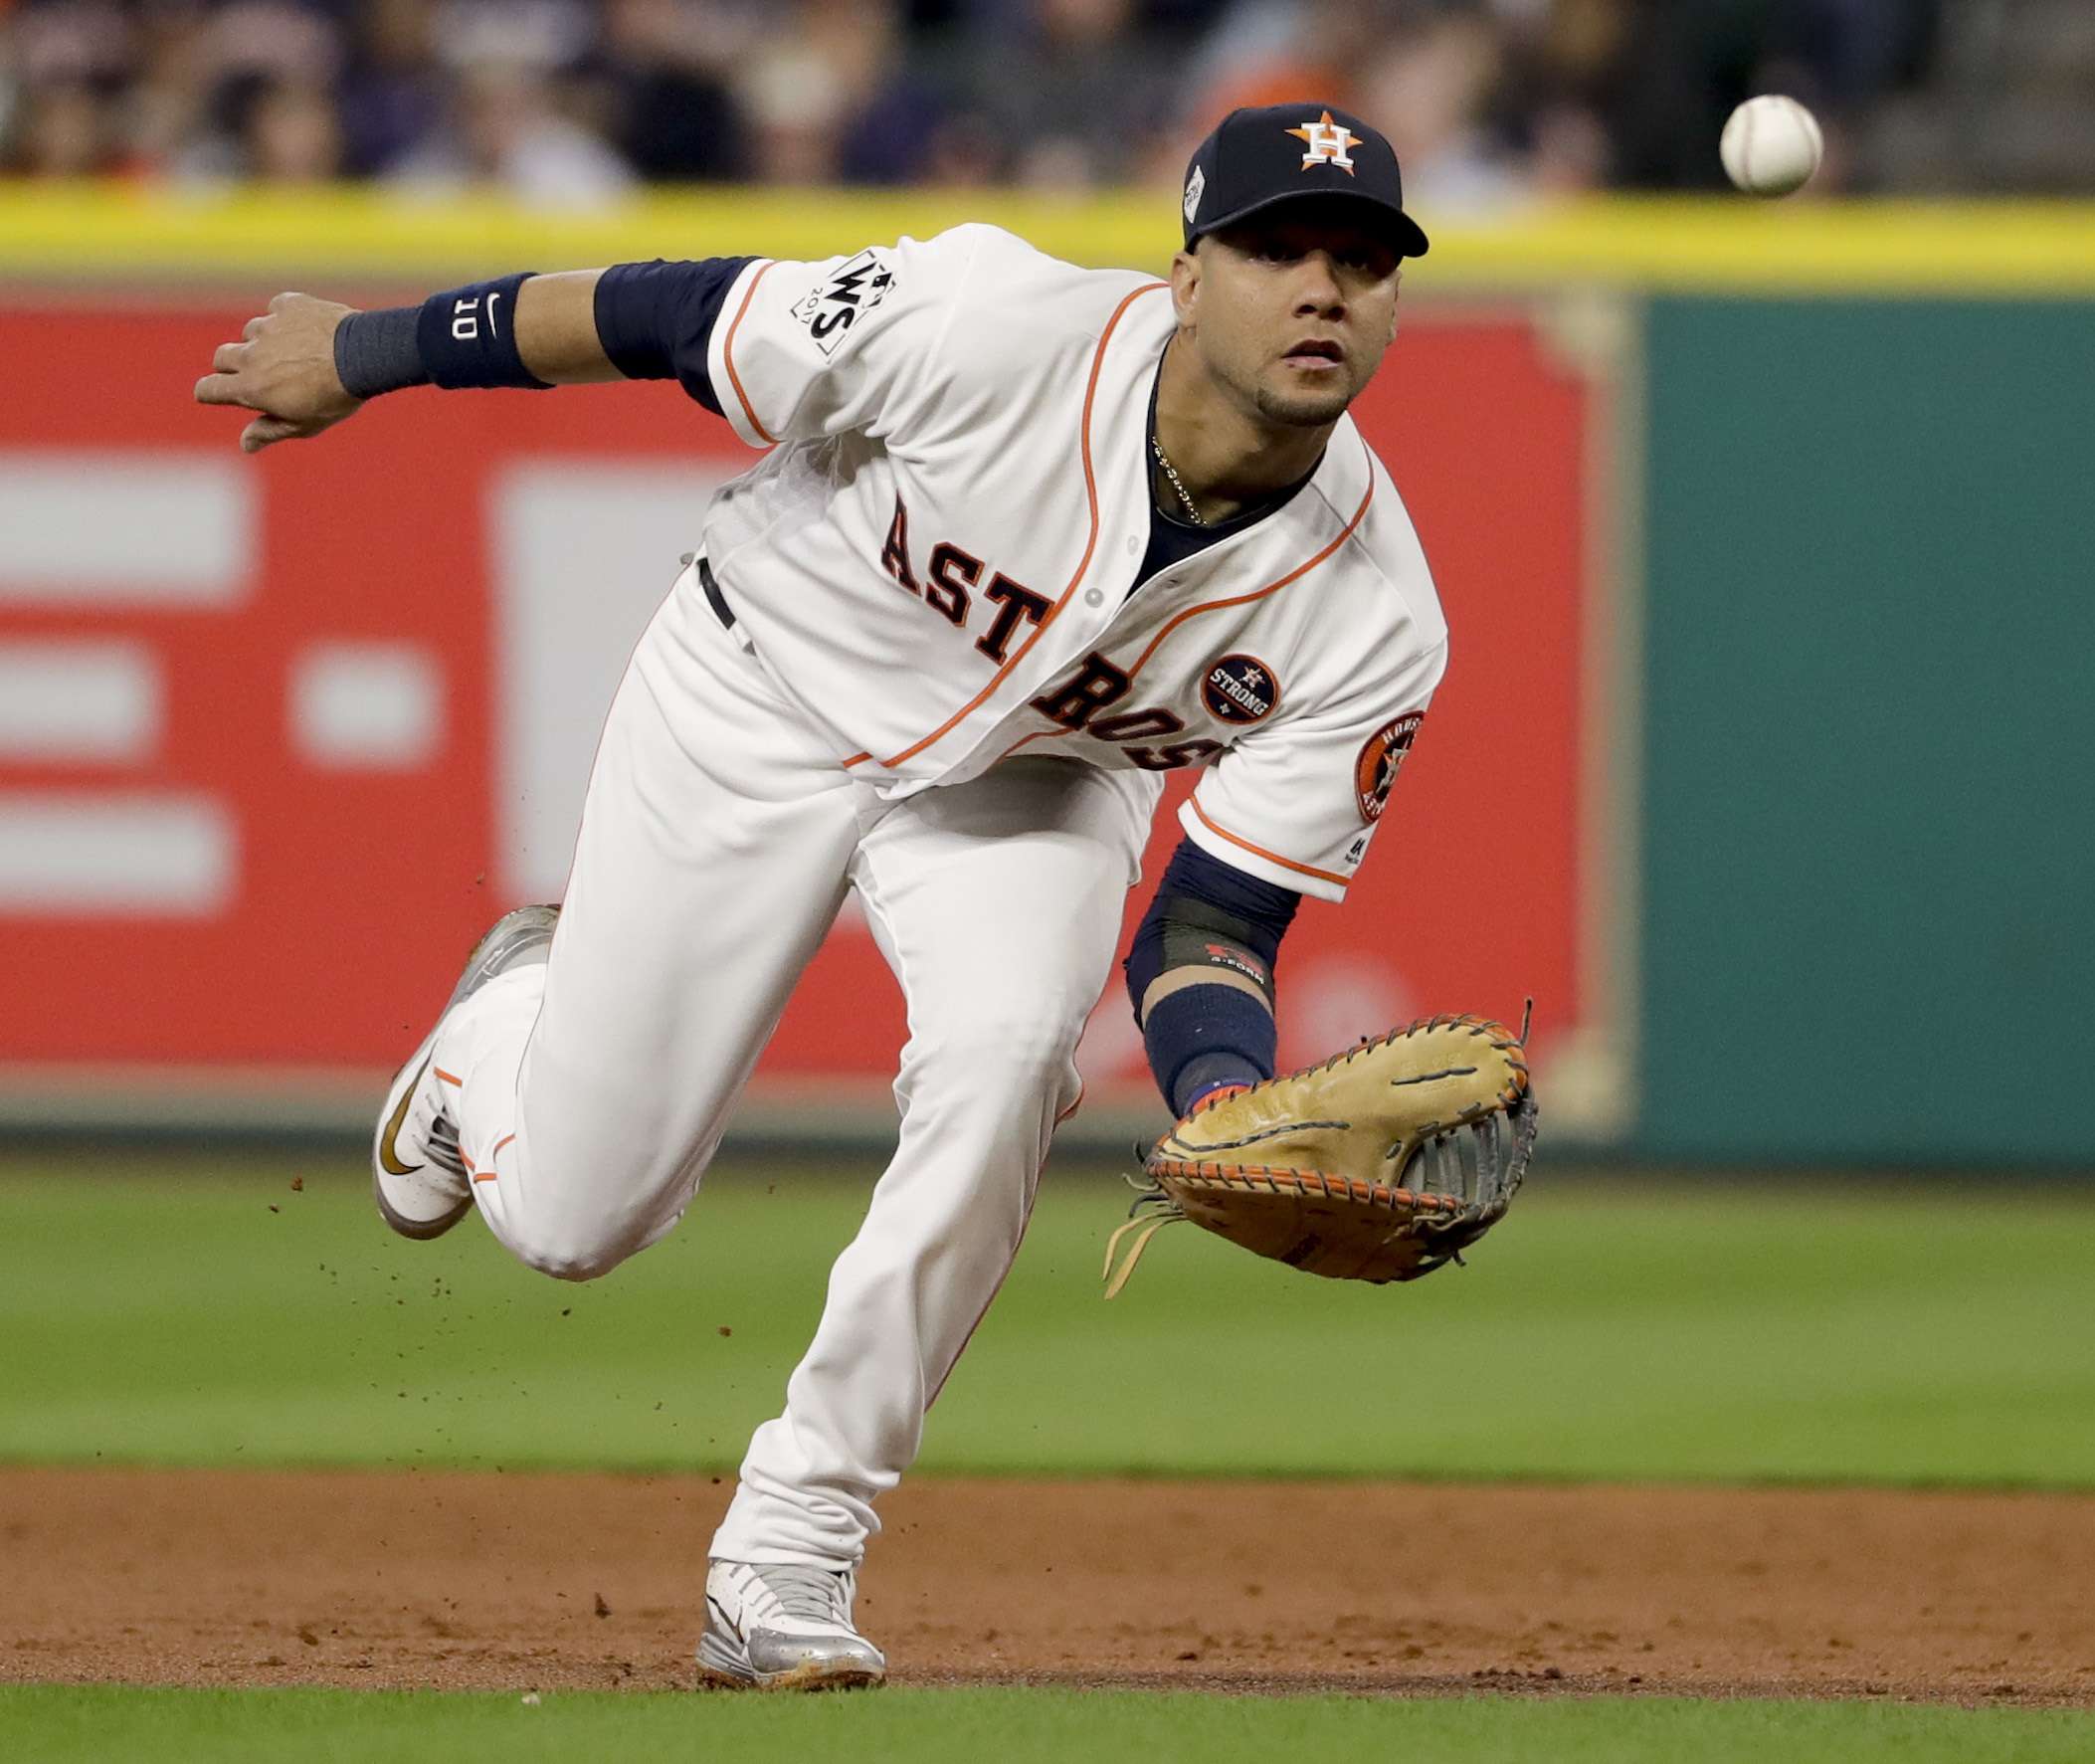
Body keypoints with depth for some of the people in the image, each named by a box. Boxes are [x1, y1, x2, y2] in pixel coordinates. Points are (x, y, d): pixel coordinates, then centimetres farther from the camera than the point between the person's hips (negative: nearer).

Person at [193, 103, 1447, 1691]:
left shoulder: (1373, 622, -28)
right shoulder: (1000, 332, -37)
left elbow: (1213, 925, -20)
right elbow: (676, 317, -21)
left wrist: (1232, 1114, -42)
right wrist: (364, 353, -9)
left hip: (1036, 778, 1)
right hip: (764, 704, -1)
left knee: (1005, 1053, -32)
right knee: (569, 1219, 4)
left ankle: (789, 1552, -19)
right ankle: (508, 1018, 43)